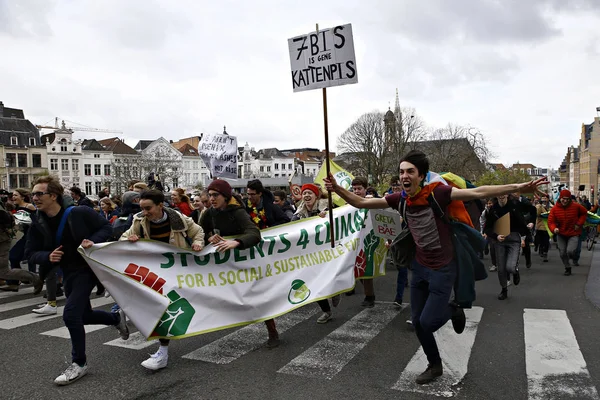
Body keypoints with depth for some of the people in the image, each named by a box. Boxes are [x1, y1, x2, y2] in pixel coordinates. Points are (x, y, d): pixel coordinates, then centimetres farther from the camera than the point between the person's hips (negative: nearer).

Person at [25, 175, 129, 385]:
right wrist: (47, 256, -19)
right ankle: (117, 318, 44)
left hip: (87, 268, -6)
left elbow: (106, 227, -8)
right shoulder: (38, 223, -3)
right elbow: (30, 253, 1)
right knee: (83, 315, 16)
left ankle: (79, 364, 4)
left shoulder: (79, 213, -17)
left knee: (70, 314, -14)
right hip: (68, 273, 7)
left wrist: (93, 241, -26)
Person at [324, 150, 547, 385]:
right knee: (417, 322, 11)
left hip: (443, 268, -6)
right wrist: (337, 189, -16)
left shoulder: (436, 192, -21)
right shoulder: (400, 198, -6)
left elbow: (477, 193, -27)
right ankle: (435, 366, 35)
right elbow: (361, 203, -3)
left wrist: (517, 188, -35)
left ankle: (453, 311, 28)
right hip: (420, 267, 6)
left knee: (428, 322, -6)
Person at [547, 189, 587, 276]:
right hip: (561, 234, 2)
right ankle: (567, 268, 29)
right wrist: (554, 228, -33)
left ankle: (574, 258, 20)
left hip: (573, 233, -2)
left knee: (570, 251, -18)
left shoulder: (576, 206, -11)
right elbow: (550, 222, -12)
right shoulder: (554, 209, -11)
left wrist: (579, 223, -5)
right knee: (562, 253, 7)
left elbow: (584, 213, 8)